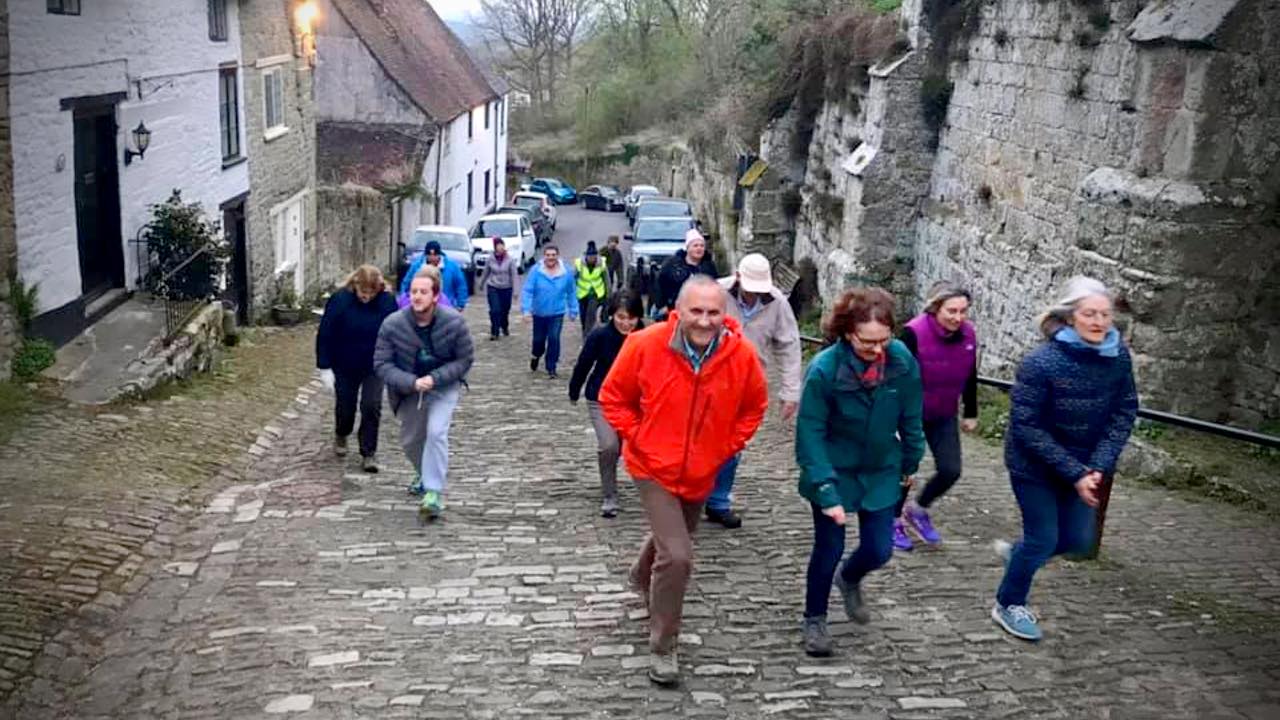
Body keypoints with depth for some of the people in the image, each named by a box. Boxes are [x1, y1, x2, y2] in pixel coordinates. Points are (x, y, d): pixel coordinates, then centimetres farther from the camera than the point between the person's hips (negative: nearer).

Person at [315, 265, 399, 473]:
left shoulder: (387, 302, -12)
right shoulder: (339, 301, -17)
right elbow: (325, 336, -11)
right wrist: (325, 367, -12)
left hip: (374, 368, 0)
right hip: (344, 368, 0)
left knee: (371, 407, -8)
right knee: (345, 406, 12)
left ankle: (368, 453, 4)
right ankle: (341, 436, 44)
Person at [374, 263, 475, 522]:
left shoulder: (454, 322, -22)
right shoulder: (392, 324, -21)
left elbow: (465, 359, -13)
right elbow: (381, 364, -17)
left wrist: (435, 379, -26)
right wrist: (412, 383, -31)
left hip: (444, 386, -2)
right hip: (408, 389, 3)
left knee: (436, 432, -23)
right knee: (410, 440, 16)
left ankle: (434, 493, -17)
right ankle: (426, 475, 47)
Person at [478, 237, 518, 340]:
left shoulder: (509, 259, -10)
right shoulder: (490, 259, -6)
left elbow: (514, 274, -10)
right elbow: (485, 272, 8)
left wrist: (515, 289, -15)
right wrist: (481, 284, 19)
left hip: (506, 288, 0)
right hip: (493, 288, 0)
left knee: (505, 310, 13)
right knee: (495, 310, -9)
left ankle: (504, 327, 39)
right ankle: (494, 332, 2)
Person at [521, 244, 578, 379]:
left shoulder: (566, 273, -6)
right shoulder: (535, 271, -12)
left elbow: (571, 293, 4)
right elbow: (527, 291, -14)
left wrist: (573, 310, 8)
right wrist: (526, 309, -23)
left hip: (557, 313, 0)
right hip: (539, 313, 0)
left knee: (554, 339, -9)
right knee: (539, 340, 13)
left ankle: (551, 368, 4)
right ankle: (535, 357, 45)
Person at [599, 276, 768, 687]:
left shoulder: (742, 355, -16)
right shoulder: (646, 345, -21)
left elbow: (754, 407, 3)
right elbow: (613, 397, -6)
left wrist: (725, 447, -3)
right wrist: (638, 439, -11)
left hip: (702, 473, 4)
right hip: (654, 468, -4)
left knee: (670, 540, 27)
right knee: (677, 557, -15)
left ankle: (643, 578, 61)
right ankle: (662, 649, 4)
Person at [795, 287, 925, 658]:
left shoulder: (902, 361, -16)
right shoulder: (824, 369, -26)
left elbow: (910, 417, 0)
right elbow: (810, 433, -22)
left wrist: (910, 463, 10)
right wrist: (826, 491, -26)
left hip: (881, 472, 3)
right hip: (833, 471, -3)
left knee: (879, 550, 7)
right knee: (829, 549, 5)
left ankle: (849, 579, 43)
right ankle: (814, 620, 30)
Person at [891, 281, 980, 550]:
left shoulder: (968, 334, -7)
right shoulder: (914, 333, -25)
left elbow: (970, 378, 7)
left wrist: (970, 414, 13)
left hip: (944, 417, 5)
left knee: (950, 470, 1)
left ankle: (917, 509, 28)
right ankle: (895, 521, 30)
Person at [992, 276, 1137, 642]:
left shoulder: (1118, 357, -12)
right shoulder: (1041, 362, -27)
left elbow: (1124, 413, -4)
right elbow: (1026, 427, -23)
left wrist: (1098, 467, -16)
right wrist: (1075, 474, -24)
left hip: (1084, 464, 5)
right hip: (1034, 466, -5)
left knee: (1079, 540, 12)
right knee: (1044, 538, 4)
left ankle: (1016, 553, 41)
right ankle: (1008, 605, 29)